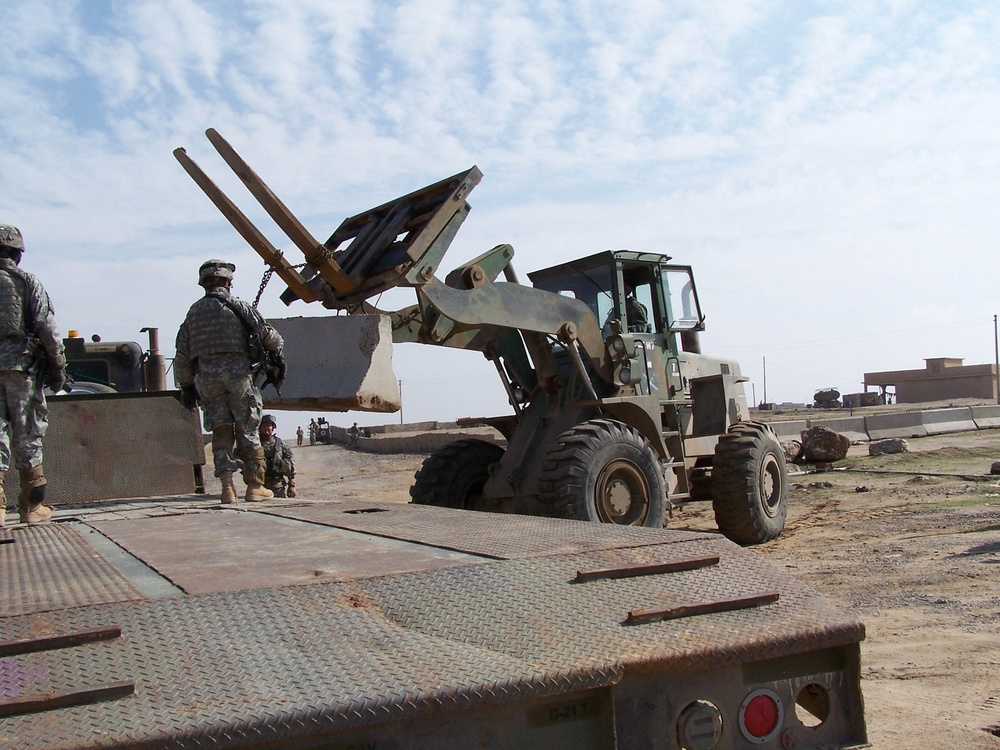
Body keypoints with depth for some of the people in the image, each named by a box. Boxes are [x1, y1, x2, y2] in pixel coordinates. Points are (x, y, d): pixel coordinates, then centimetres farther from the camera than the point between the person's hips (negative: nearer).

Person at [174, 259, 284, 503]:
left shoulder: (194, 312, 15)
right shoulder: (237, 306, 2)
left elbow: (182, 356, 14)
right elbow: (267, 335, -2)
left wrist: (187, 387, 22)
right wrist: (277, 346, 20)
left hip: (207, 375, 3)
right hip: (237, 371, -3)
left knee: (221, 430, 6)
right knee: (247, 430, 4)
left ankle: (227, 486, -4)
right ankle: (255, 486, 6)